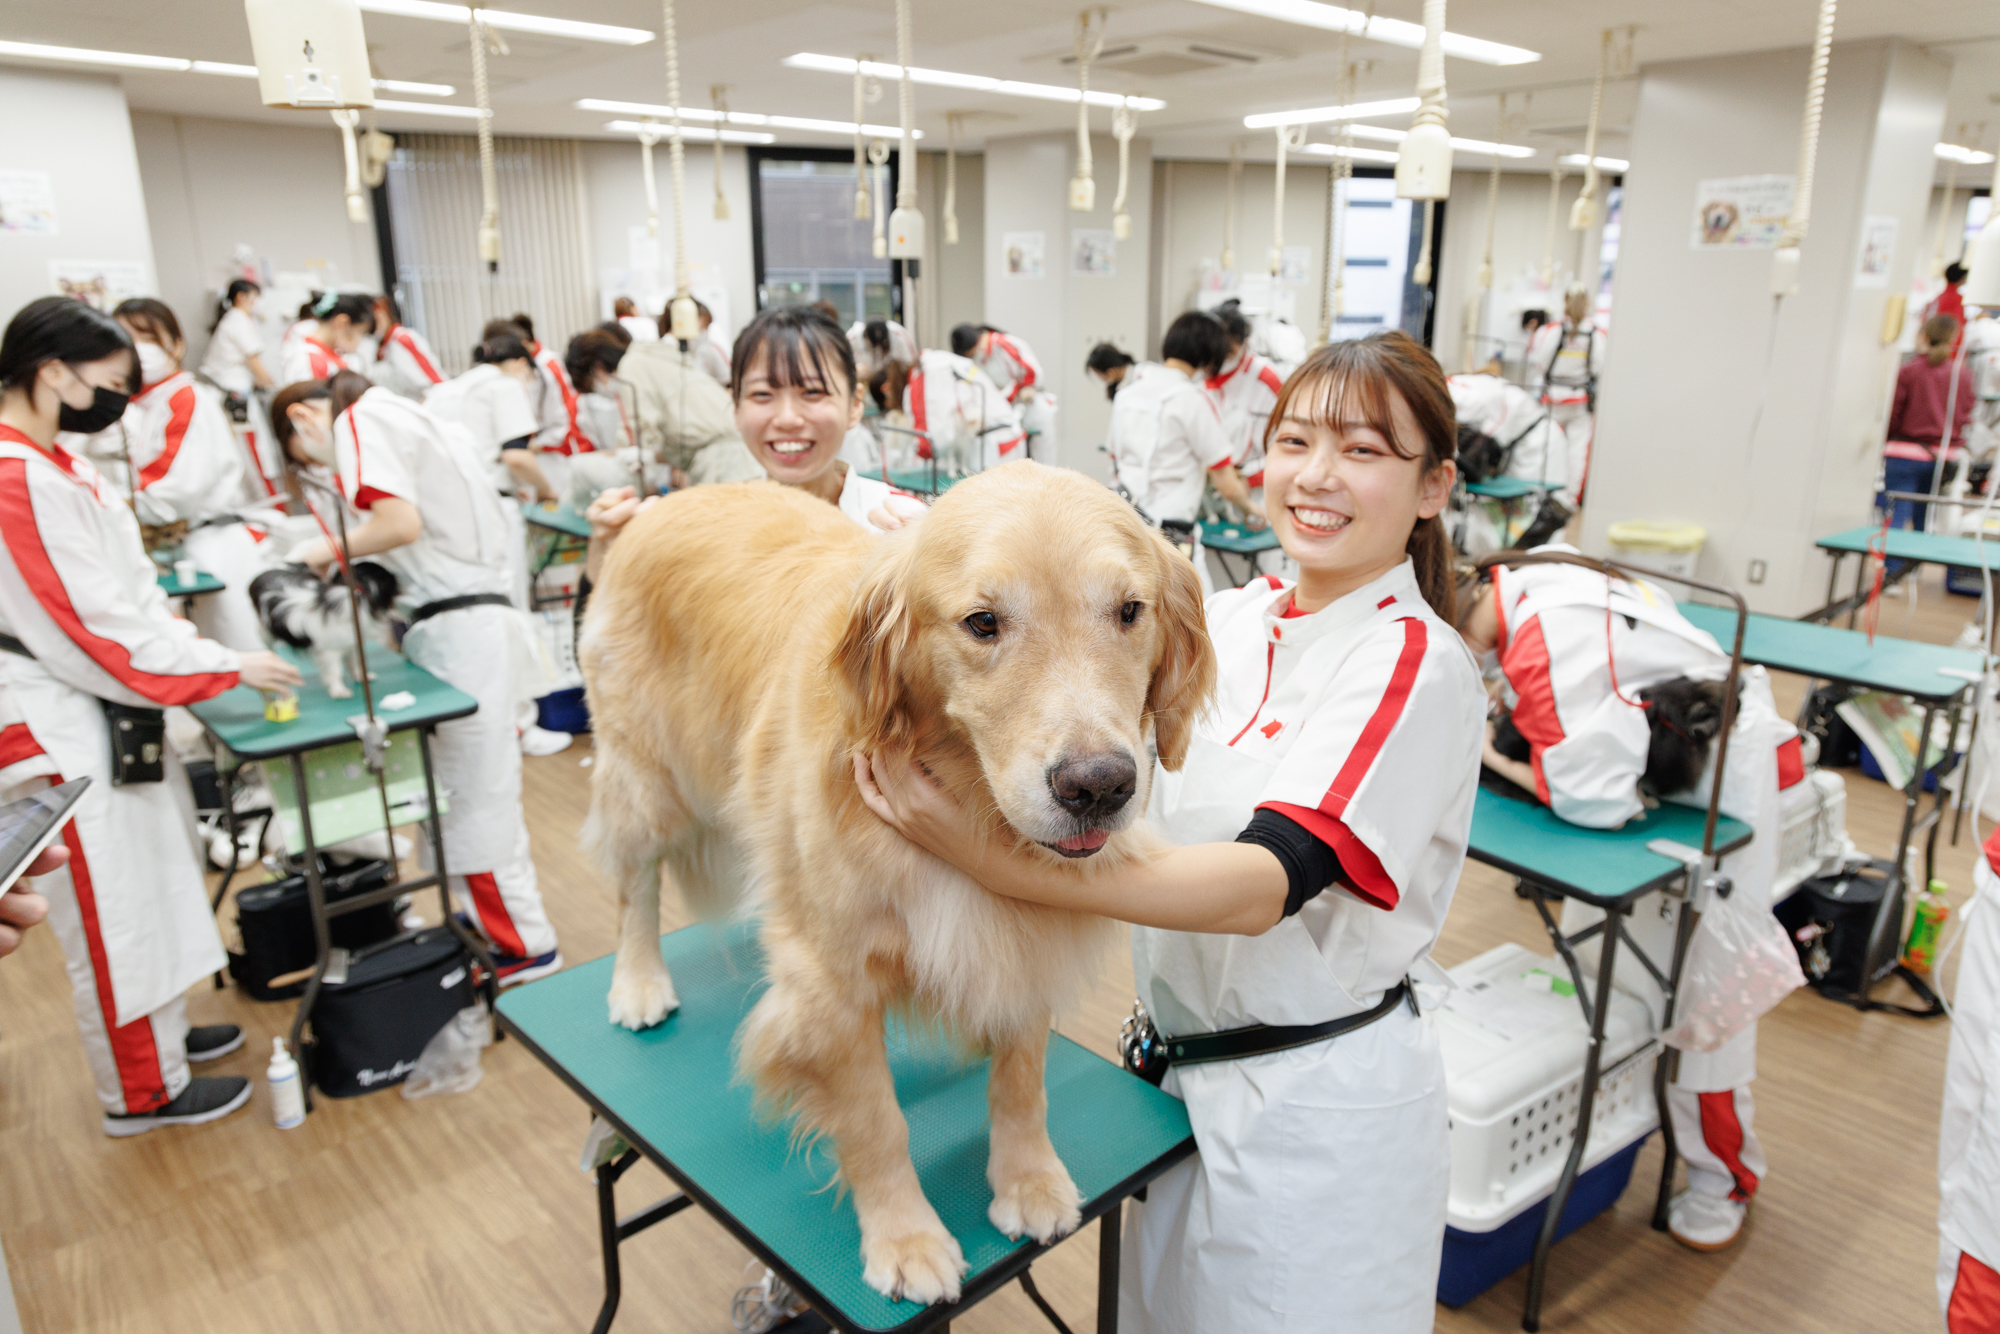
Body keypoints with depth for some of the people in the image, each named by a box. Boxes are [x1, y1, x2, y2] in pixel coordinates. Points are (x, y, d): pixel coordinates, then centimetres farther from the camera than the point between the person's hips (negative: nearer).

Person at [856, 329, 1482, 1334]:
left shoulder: (1418, 664, -19)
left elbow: (1263, 884, -29)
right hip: (1184, 1067, 6)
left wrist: (994, 859, -38)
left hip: (1321, 1106, -5)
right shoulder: (1230, 621, 0)